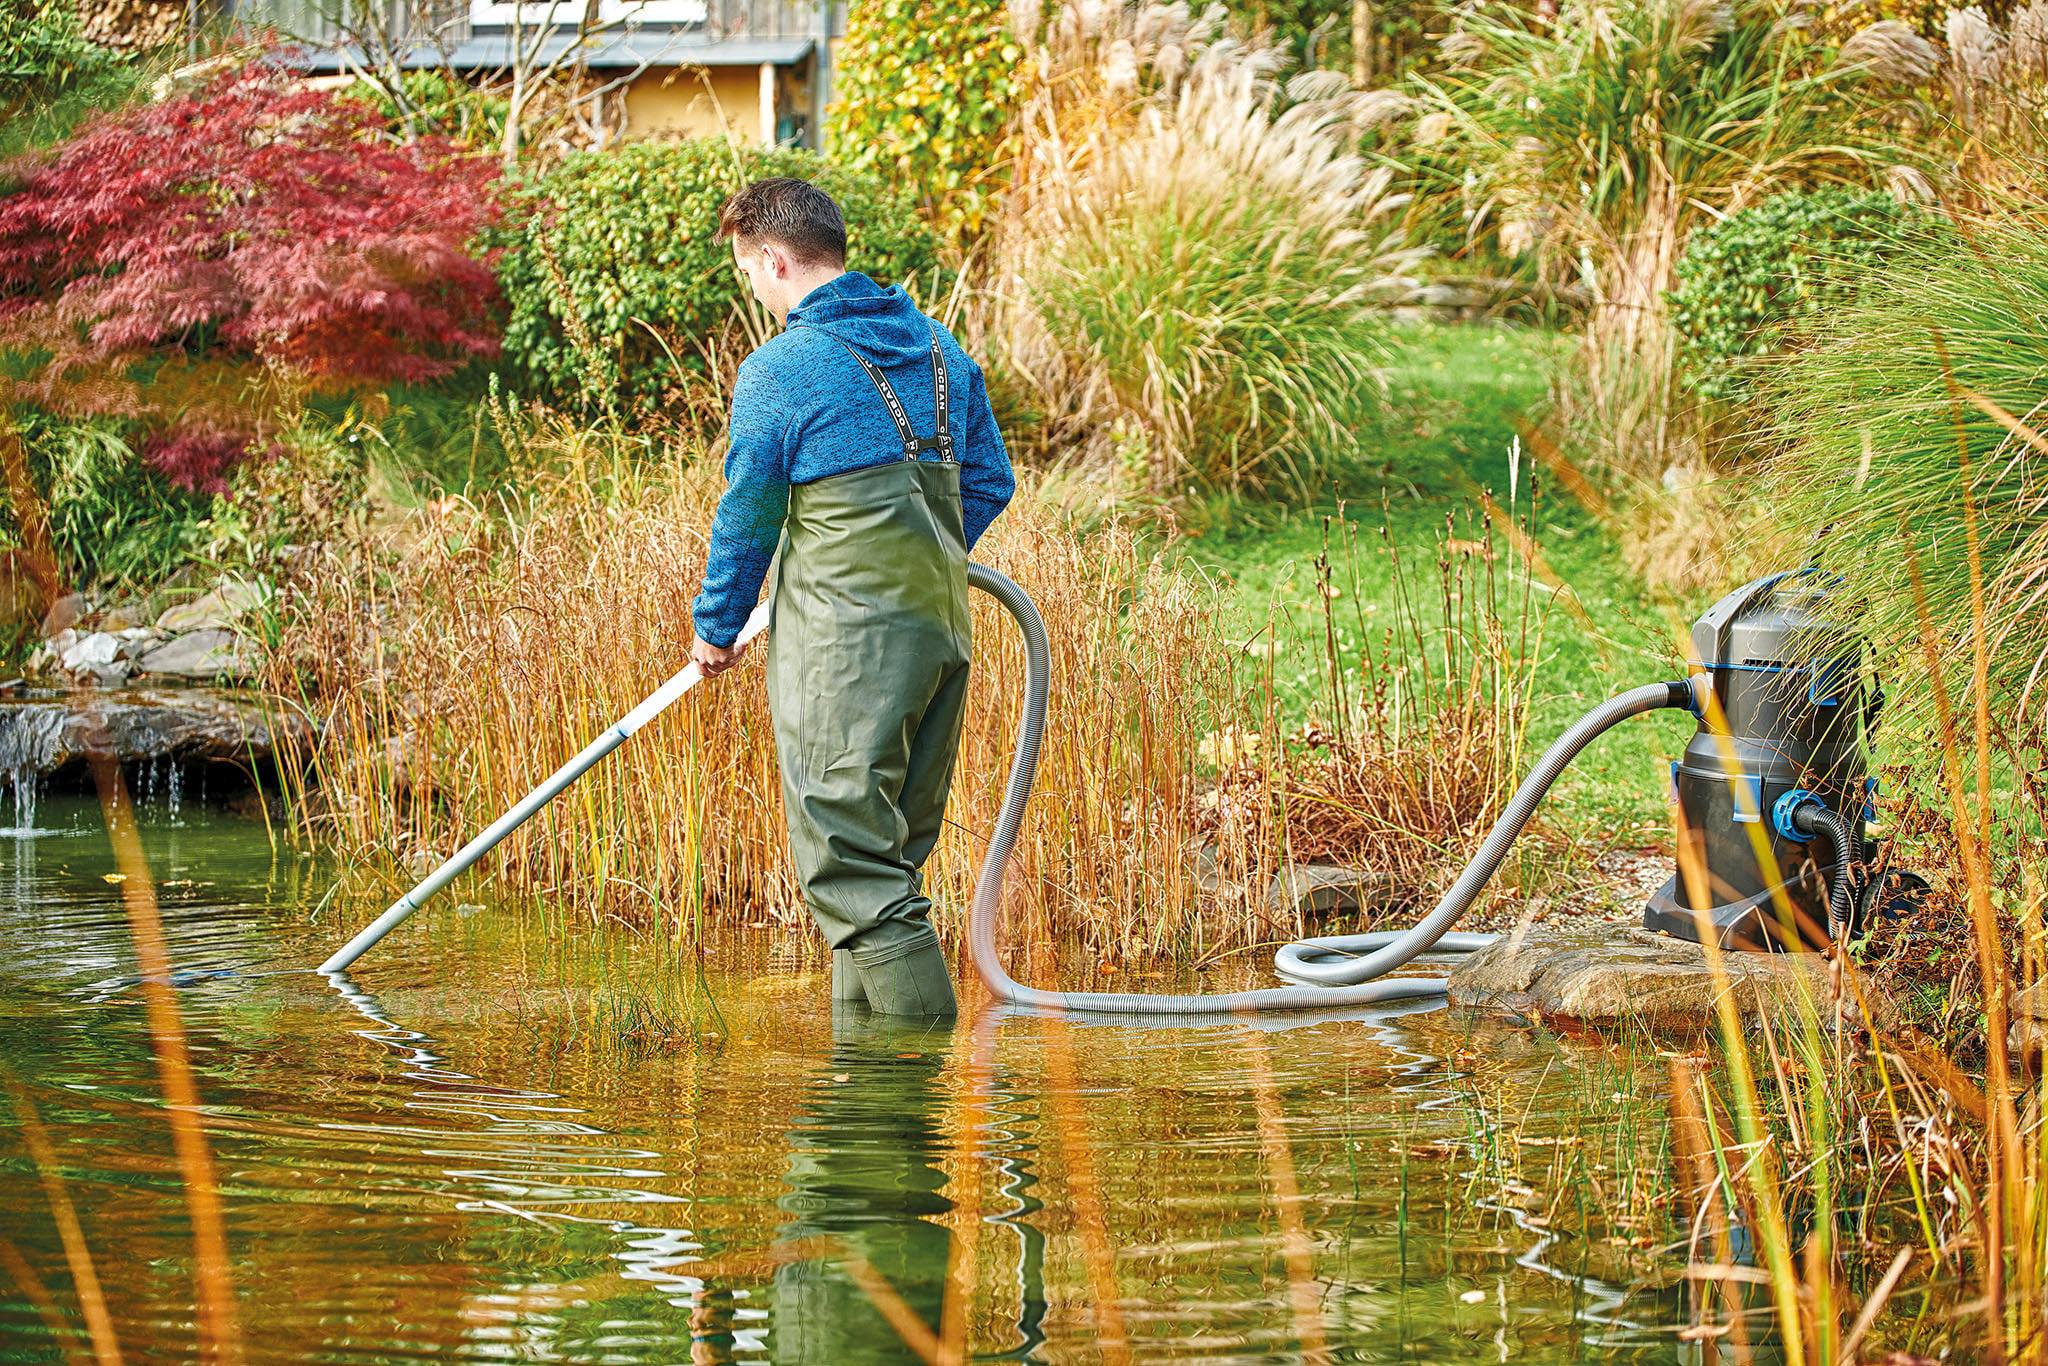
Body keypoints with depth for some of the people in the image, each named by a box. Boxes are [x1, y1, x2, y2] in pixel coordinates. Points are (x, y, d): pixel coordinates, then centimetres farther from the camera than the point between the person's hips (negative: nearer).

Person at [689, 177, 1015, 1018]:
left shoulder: (778, 370, -11)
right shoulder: (939, 347, 10)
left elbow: (747, 517, -3)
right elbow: (990, 481, 17)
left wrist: (716, 628, 12)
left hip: (843, 645, -7)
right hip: (942, 629, 7)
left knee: (847, 861, -4)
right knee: (893, 848, 15)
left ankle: (922, 1026, -10)